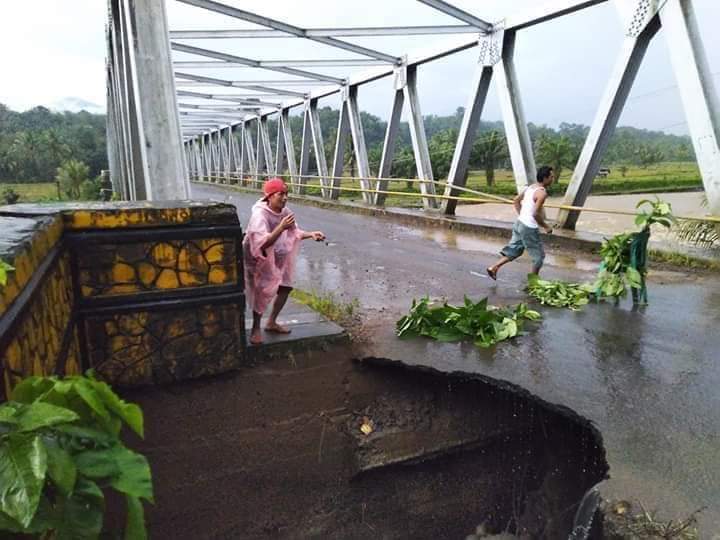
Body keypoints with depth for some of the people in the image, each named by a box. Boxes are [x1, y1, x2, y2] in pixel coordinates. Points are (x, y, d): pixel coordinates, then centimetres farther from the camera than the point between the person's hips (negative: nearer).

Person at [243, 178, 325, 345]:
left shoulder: (285, 211, -10)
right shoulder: (259, 215, -31)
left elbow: (294, 232, 2)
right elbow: (262, 243, -41)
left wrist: (311, 234, -15)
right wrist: (281, 227, -49)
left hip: (277, 257, 7)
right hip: (257, 259, -7)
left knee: (285, 287, 9)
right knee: (263, 292, -9)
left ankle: (271, 323, 27)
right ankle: (256, 328, 11)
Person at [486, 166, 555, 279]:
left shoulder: (530, 187, 8)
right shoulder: (542, 193, -19)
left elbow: (516, 201, 17)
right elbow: (536, 214, -24)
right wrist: (546, 227, -11)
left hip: (519, 223, 8)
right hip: (529, 228, -8)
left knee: (514, 250, 20)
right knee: (538, 256, 9)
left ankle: (493, 267, 17)